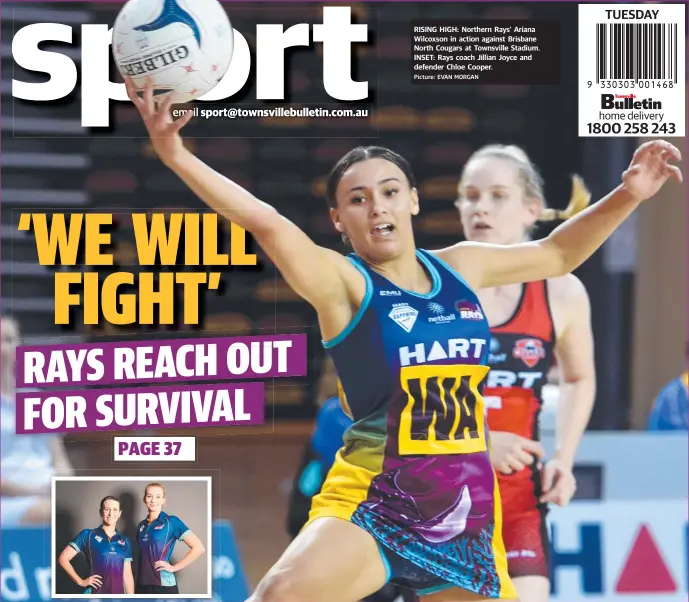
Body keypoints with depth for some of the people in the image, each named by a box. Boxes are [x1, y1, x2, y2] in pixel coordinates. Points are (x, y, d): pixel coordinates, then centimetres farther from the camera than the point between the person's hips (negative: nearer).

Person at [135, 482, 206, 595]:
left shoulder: (171, 522, -3)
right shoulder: (141, 526, 14)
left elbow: (199, 548, -10)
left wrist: (174, 567, -10)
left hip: (164, 586, -6)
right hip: (142, 586, 6)